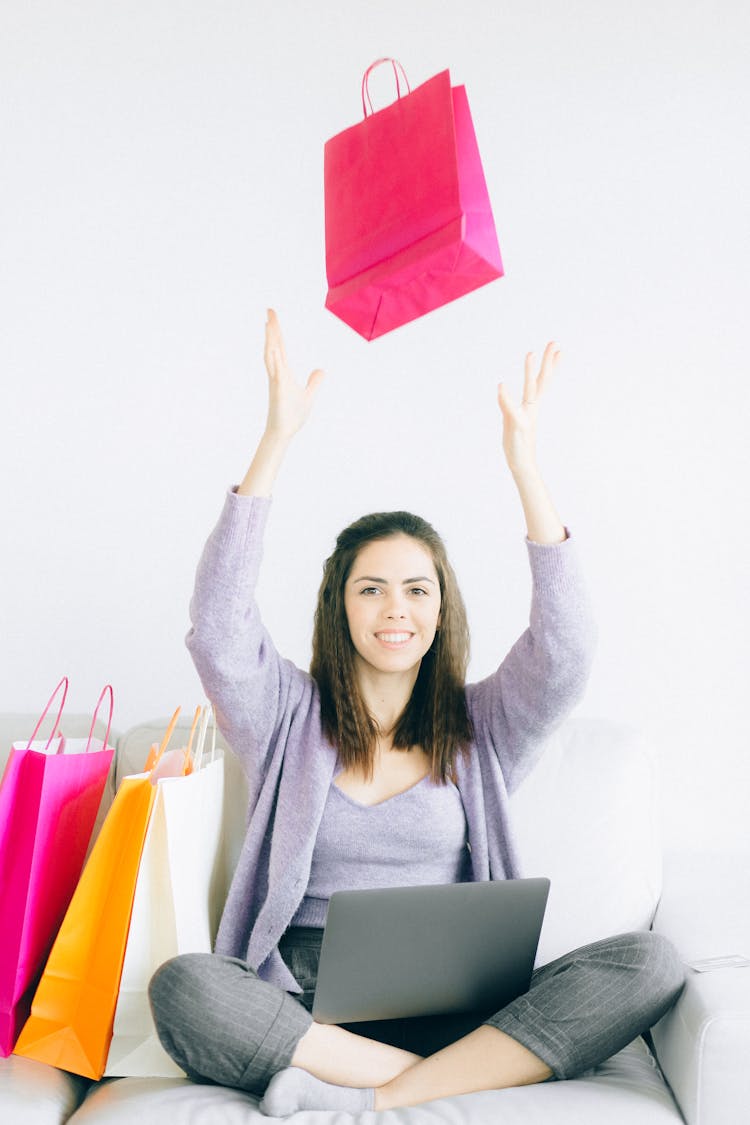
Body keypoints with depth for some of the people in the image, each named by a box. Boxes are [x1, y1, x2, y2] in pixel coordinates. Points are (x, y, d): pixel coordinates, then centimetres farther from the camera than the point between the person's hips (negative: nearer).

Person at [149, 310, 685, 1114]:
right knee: (181, 988, -32)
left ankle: (369, 1097, -21)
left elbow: (564, 651, -8)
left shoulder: (479, 727, 9)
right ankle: (468, 1077, -20)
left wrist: (522, 457, -13)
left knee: (649, 964, -22)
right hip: (307, 999, -1)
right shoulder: (291, 716, 6)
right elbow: (217, 628, -11)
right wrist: (276, 438, -16)